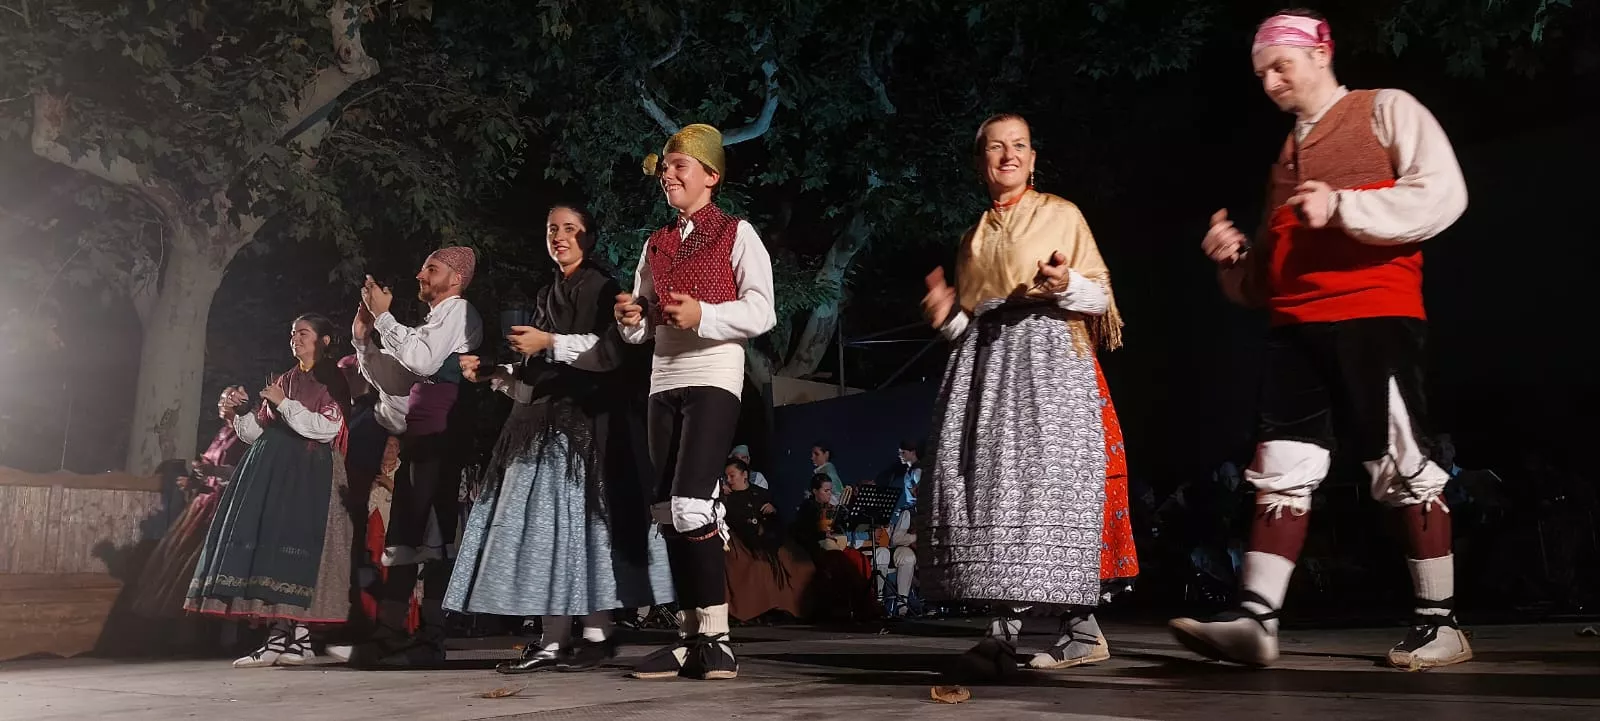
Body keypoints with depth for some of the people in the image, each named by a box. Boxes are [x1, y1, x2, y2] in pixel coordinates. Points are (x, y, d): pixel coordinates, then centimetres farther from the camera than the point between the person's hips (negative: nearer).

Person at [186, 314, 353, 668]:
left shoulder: (333, 383, 1)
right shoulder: (283, 381, 21)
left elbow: (326, 429, -12)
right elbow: (257, 432, 20)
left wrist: (284, 404, -10)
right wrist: (235, 414, 3)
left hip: (308, 473, -7)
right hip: (271, 470, 7)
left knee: (292, 544, -14)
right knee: (267, 542, -1)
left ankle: (291, 635, -12)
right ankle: (280, 635, -1)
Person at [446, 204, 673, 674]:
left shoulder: (603, 288, 2)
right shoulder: (546, 297, 24)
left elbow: (612, 350, -13)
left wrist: (551, 342, -15)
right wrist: (492, 374, 12)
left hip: (585, 419, -7)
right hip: (541, 423, 7)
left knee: (580, 519, -12)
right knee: (542, 525, 1)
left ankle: (597, 634, -8)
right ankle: (552, 641, 1)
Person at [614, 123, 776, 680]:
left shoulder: (737, 234, 2)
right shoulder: (655, 244, 20)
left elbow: (762, 312, -8)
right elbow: (640, 329, 20)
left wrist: (702, 315, -21)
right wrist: (631, 318, -3)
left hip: (713, 380, -7)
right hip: (663, 383, 7)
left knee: (691, 506, -19)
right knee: (668, 514, 4)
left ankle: (716, 638, -9)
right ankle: (691, 638, 10)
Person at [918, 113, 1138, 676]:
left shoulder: (1061, 214, 10)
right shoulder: (976, 235, 23)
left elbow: (1101, 296, 4)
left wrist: (1067, 285, -16)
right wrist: (947, 315, 1)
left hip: (1047, 356, -5)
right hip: (985, 360, 5)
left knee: (1042, 475, -16)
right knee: (988, 479, -8)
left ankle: (1007, 629, -18)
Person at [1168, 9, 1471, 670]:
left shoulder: (1386, 111, 7)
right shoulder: (1286, 154, 25)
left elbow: (1442, 193, -7)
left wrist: (1343, 207, -16)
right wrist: (1235, 260, 6)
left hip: (1374, 316, -6)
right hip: (1295, 327, 6)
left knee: (1402, 468, -2)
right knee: (1281, 469, -4)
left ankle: (1440, 625, 8)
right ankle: (1254, 620, -8)